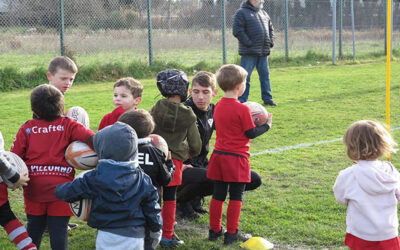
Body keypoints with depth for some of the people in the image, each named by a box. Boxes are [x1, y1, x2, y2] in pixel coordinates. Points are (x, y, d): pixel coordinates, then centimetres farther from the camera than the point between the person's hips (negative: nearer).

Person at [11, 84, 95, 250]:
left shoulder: (27, 128, 0)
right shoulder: (68, 125, -3)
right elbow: (90, 137, -16)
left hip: (34, 186, 2)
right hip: (60, 186, -2)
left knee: (34, 226, 17)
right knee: (59, 228, 3)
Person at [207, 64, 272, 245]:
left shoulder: (218, 106, 6)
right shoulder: (242, 109, -15)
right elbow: (251, 133, -10)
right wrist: (266, 125, 6)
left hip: (219, 155, 7)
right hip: (236, 158, -6)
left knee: (218, 195, 12)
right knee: (236, 197, 3)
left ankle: (214, 230, 19)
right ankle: (231, 233, 6)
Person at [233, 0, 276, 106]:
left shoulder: (264, 13, 18)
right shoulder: (241, 13, -5)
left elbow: (271, 28, 26)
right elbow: (237, 31, -13)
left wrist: (270, 42, 10)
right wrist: (248, 43, -17)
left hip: (264, 52, 7)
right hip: (249, 53, -7)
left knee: (265, 75, 9)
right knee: (245, 76, -4)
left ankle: (267, 98, 17)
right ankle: (241, 100, 2)